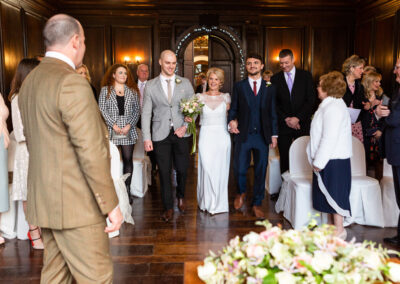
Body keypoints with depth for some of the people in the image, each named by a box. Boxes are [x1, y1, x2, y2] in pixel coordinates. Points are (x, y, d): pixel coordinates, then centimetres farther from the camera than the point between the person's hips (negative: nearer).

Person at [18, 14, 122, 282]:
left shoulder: (29, 81, 11)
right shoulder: (72, 82, -18)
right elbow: (91, 152, -21)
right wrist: (111, 205, -14)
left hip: (44, 200, 9)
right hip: (76, 205, -9)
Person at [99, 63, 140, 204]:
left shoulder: (132, 91, 12)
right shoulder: (105, 90, 7)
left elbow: (137, 110, 7)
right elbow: (102, 109, -1)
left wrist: (129, 125, -7)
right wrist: (113, 125, -10)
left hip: (128, 131, 2)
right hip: (111, 131, -1)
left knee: (128, 160, 1)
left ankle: (127, 190, 10)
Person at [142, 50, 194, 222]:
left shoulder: (185, 83, 7)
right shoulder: (150, 86, 4)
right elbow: (146, 113, 3)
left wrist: (185, 126, -7)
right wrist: (146, 138, -5)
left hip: (181, 133, 1)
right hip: (160, 135, -1)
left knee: (182, 169, 6)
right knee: (164, 172, 3)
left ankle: (180, 197, 35)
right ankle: (168, 207, 18)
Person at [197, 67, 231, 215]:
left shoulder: (226, 97, 6)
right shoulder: (200, 97, 6)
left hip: (222, 137, 0)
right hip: (206, 137, 0)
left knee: (220, 170, 3)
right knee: (206, 169, -5)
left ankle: (219, 204, 17)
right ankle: (208, 202, 13)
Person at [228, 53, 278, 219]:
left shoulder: (270, 88, 8)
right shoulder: (239, 86, 6)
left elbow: (273, 113, 9)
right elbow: (233, 109, 7)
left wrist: (274, 134, 4)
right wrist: (232, 120, -14)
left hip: (263, 135, 1)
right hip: (243, 135, -1)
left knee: (260, 171, 6)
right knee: (239, 169, -2)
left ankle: (257, 204, 23)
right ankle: (241, 192, 30)